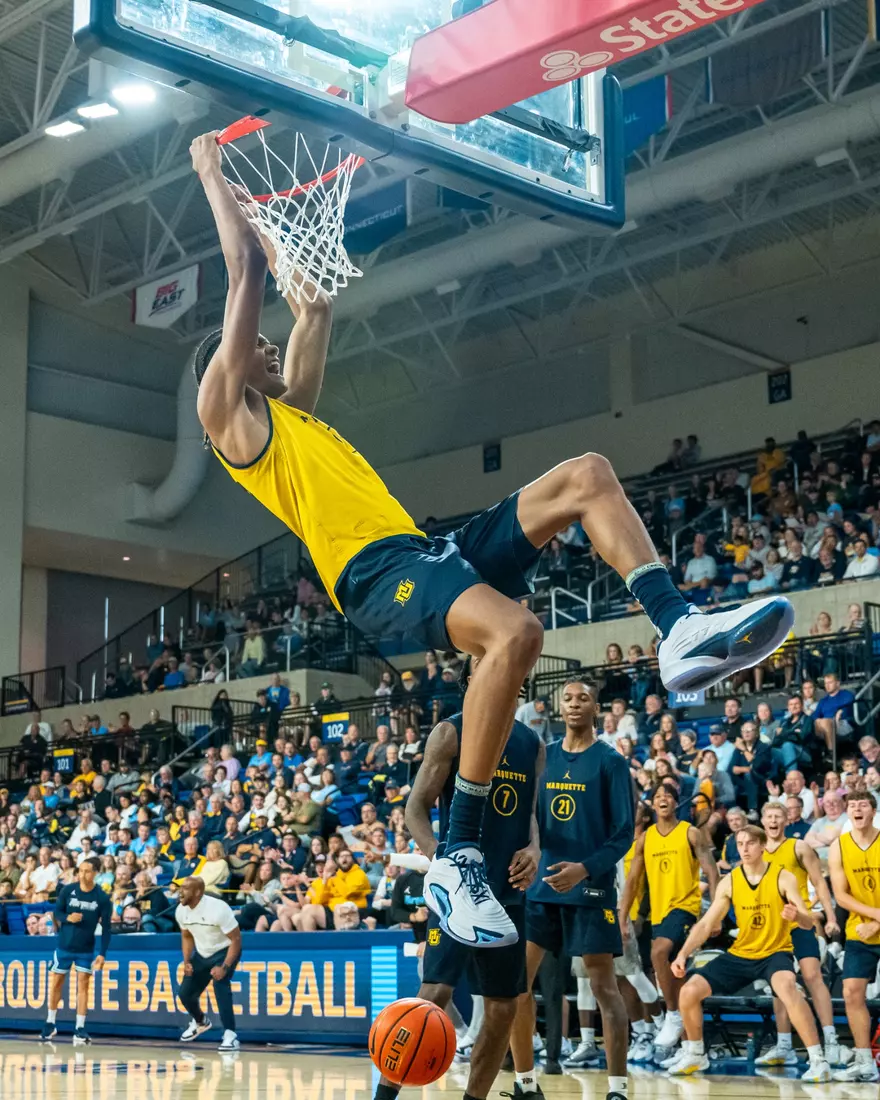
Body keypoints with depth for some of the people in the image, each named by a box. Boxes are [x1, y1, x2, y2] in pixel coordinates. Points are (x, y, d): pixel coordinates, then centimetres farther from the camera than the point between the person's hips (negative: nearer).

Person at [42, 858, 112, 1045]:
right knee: (55, 983, 9)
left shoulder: (102, 898, -11)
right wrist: (68, 917, -22)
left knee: (83, 985, -2)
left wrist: (102, 953, -13)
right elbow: (56, 912, 1)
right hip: (64, 946, 2)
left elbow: (106, 928, -8)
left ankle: (80, 1029, 2)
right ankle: (50, 1024, 25)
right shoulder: (67, 890, -7)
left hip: (86, 949, -1)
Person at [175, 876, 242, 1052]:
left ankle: (230, 1035, -28)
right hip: (201, 954, 7)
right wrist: (186, 961, -6)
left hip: (225, 951, -7)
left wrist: (224, 967, -32)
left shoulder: (218, 909, -31)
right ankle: (200, 1022, 40)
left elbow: (236, 940, -25)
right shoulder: (181, 911, -11)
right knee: (185, 993, 6)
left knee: (220, 984, -31)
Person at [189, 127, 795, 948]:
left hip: (429, 553, 10)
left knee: (586, 474, 3)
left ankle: (679, 633, -15)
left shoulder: (289, 412, 32)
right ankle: (457, 863, -34)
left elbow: (315, 308, 40)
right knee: (514, 631, -38)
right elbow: (245, 275, 8)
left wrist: (256, 218, 47)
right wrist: (212, 177, 18)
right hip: (377, 572, -9)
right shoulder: (228, 415, 9)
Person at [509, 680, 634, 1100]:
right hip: (541, 884, 5)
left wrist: (587, 868, -21)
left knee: (603, 986, -4)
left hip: (591, 888, -5)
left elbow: (624, 832, -8)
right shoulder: (542, 757, 11)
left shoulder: (610, 761, -3)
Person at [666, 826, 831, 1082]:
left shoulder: (783, 878, -12)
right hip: (740, 954, 4)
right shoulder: (729, 882, -3)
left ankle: (818, 1060, -30)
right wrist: (683, 954, -14)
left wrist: (797, 916, -40)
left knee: (786, 986, -38)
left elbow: (808, 922, -16)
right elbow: (705, 924, -1)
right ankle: (695, 1055, 18)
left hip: (775, 952, -4)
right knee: (689, 991, -7)